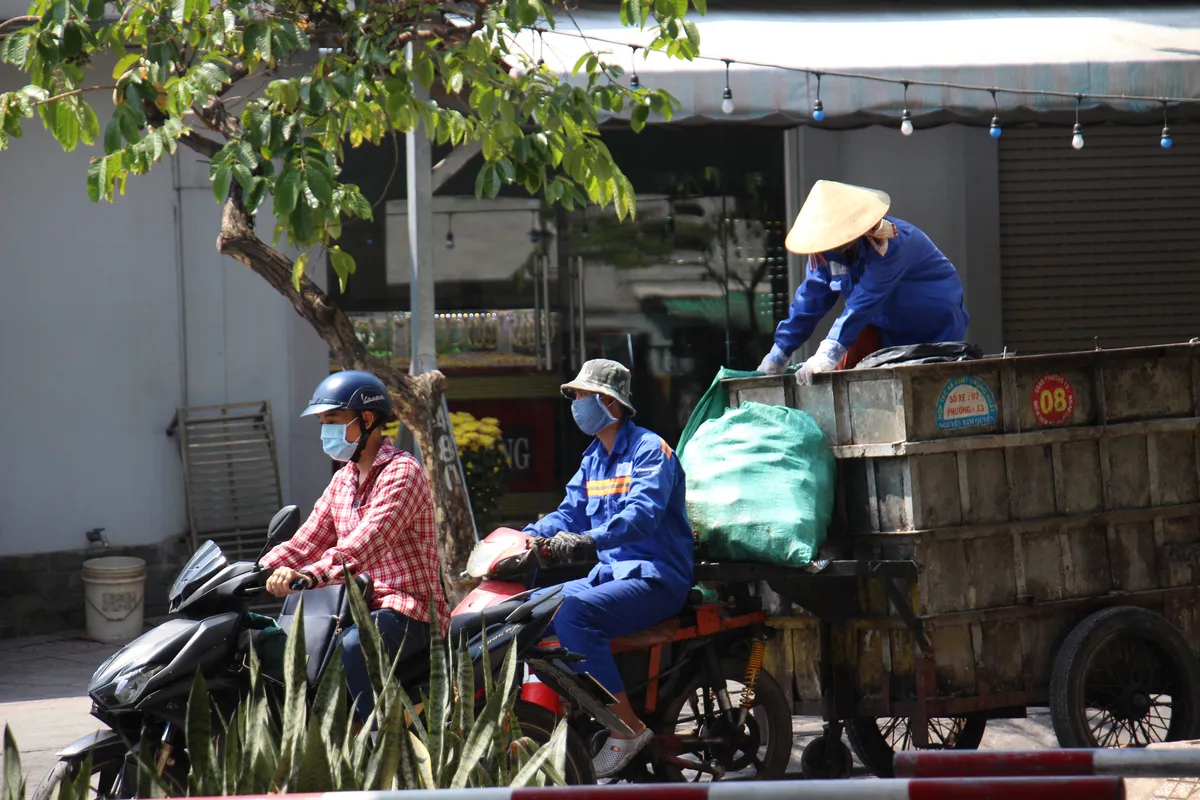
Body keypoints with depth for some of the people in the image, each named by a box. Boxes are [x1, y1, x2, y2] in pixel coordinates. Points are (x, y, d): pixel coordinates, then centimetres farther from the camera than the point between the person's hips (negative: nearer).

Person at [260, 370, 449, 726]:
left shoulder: (402, 471, -13)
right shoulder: (343, 480, 16)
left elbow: (371, 539, -29)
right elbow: (306, 542, 13)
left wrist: (311, 575, -42)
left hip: (409, 609, -9)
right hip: (362, 604, 9)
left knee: (351, 649, -35)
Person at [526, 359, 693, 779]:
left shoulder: (649, 450, -10)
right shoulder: (594, 460, 19)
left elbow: (643, 513, -27)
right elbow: (570, 513, 17)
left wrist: (588, 540, -42)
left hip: (656, 579, -10)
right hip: (611, 573, 10)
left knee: (573, 611, -32)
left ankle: (627, 726, -30)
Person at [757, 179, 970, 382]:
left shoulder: (891, 243, -33)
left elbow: (865, 301, -40)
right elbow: (809, 301, -8)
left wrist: (827, 356, -46)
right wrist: (777, 357, -11)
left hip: (934, 328, -6)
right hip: (884, 327, 6)